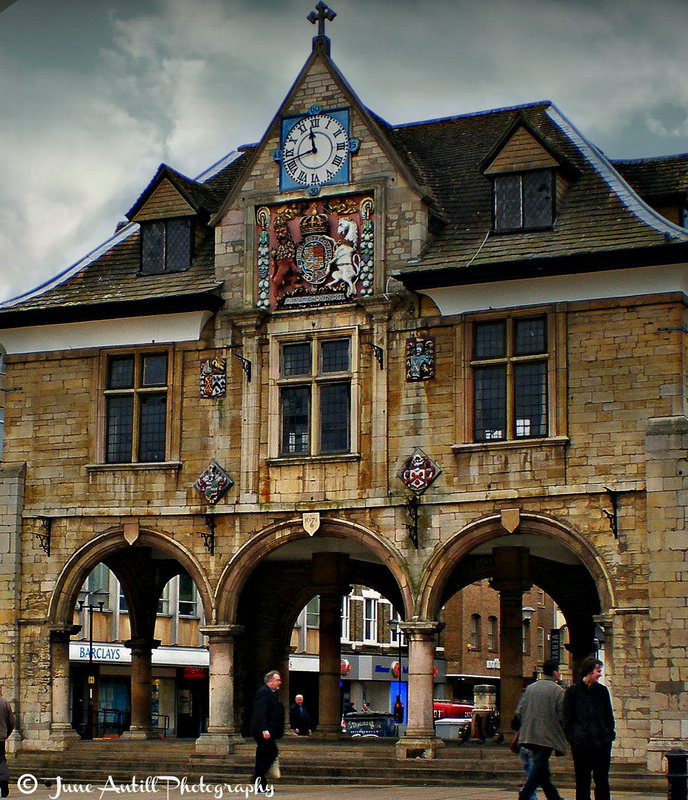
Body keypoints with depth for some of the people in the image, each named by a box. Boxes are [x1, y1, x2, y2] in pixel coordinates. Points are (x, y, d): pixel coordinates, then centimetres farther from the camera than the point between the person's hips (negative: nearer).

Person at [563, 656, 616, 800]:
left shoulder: (602, 690, 8)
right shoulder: (573, 691, 0)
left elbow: (609, 716, 15)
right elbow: (567, 718, 3)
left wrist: (610, 734, 4)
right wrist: (571, 737, -4)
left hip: (602, 742, 2)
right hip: (580, 743, -2)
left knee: (602, 780, -1)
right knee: (582, 781, 6)